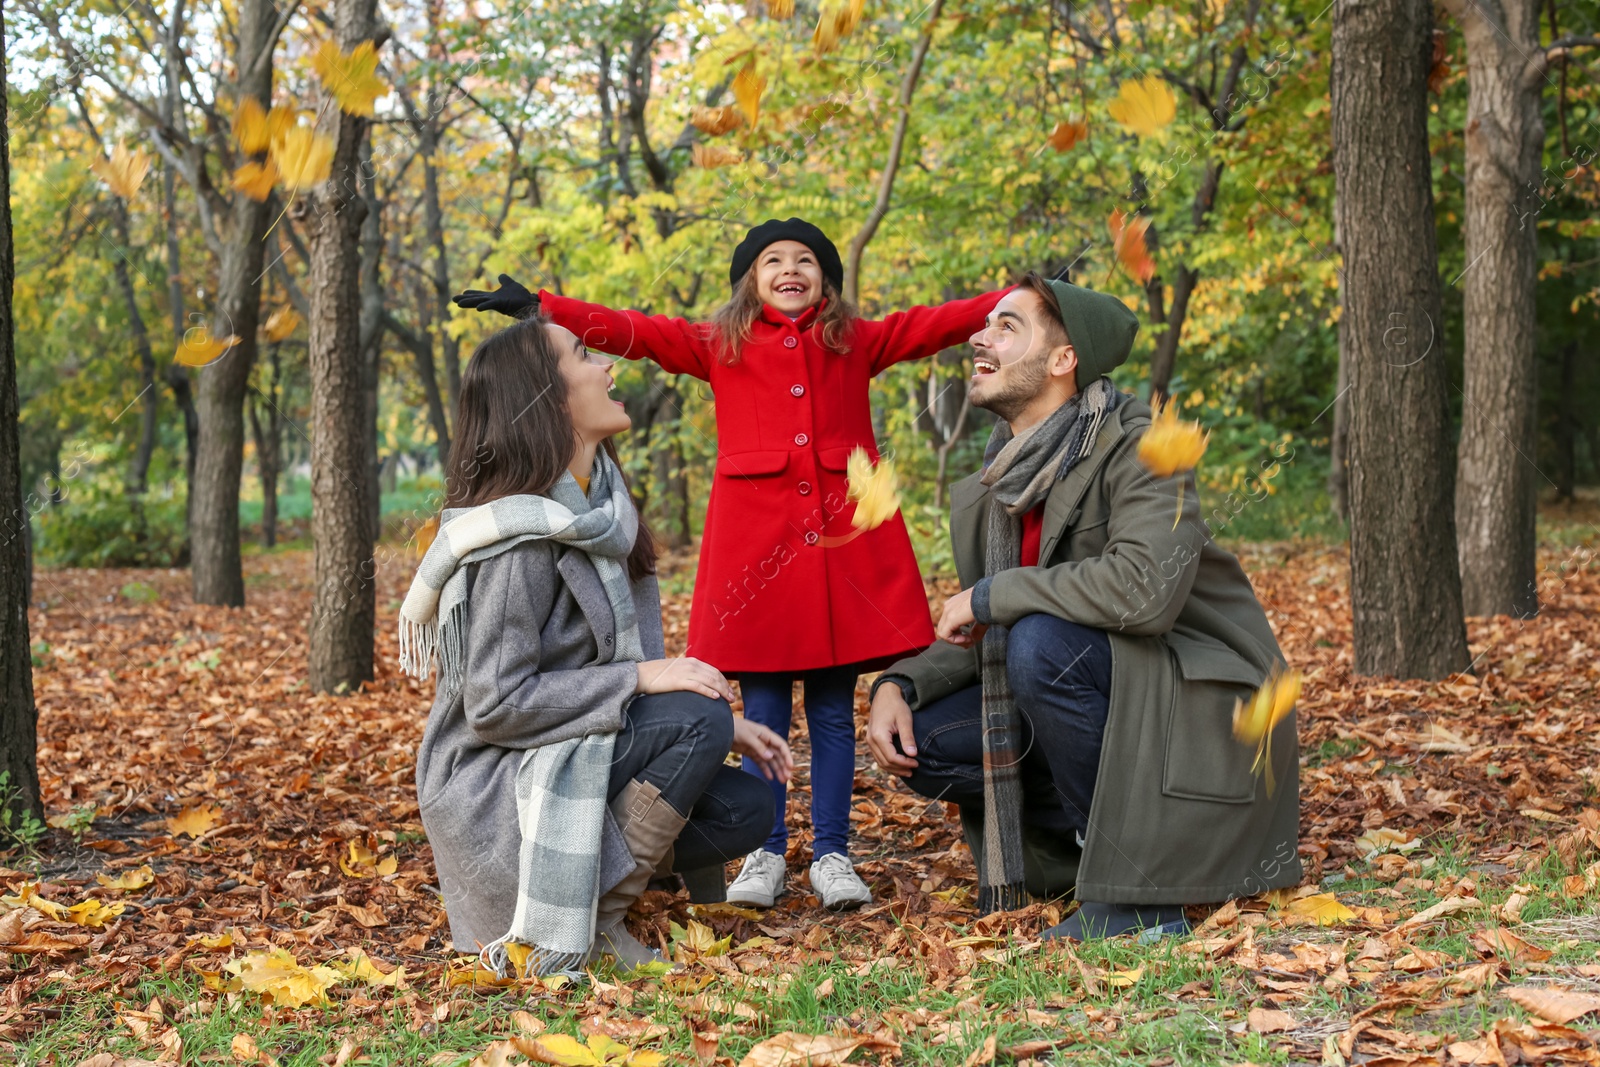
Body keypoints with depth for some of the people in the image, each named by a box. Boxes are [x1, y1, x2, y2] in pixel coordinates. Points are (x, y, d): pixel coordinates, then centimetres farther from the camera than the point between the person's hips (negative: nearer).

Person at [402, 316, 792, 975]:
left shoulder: (595, 502, 7)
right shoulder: (521, 537, -21)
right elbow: (496, 704, -23)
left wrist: (723, 727, 4)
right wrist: (641, 677, -25)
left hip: (573, 756, 8)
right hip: (490, 786, -8)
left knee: (746, 808, -4)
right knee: (697, 720, -25)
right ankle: (591, 926, -13)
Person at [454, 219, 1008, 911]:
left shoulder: (858, 342, 14)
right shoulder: (719, 345, 11)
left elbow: (938, 324, 11)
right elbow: (630, 332, 4)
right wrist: (538, 308, -5)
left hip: (845, 537, 1)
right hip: (755, 536, -1)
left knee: (834, 708, 4)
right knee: (763, 708, 3)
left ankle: (831, 855, 13)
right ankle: (765, 855, 13)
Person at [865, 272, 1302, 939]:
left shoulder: (1140, 447, -17)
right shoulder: (992, 489, 5)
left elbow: (1145, 588, -34)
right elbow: (980, 638, 12)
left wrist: (991, 596, -23)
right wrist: (898, 684, -8)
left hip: (1200, 703, -7)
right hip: (1100, 701, 7)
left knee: (1042, 640, -31)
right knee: (925, 739, -7)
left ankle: (1135, 887, -19)